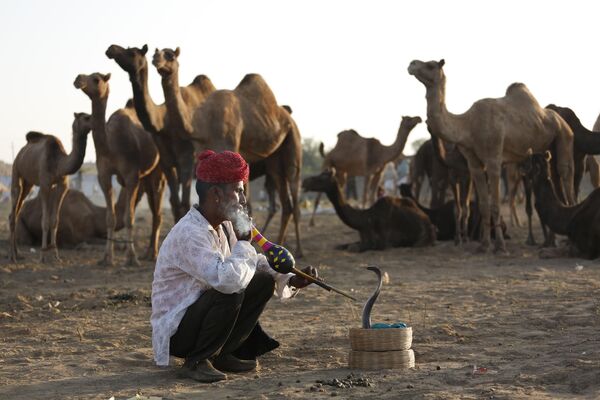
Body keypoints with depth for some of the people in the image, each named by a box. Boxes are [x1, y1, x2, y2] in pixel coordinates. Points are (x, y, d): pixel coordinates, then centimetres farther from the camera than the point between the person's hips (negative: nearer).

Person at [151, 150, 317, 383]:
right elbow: (226, 279, -38)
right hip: (175, 333, -9)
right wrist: (243, 243, -21)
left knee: (264, 281, 2)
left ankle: (220, 354, 8)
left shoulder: (224, 227, 5)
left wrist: (291, 280, -4)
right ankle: (196, 362, -12)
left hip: (198, 315, 9)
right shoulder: (189, 234, -26)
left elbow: (256, 263, 13)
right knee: (231, 291, -31)